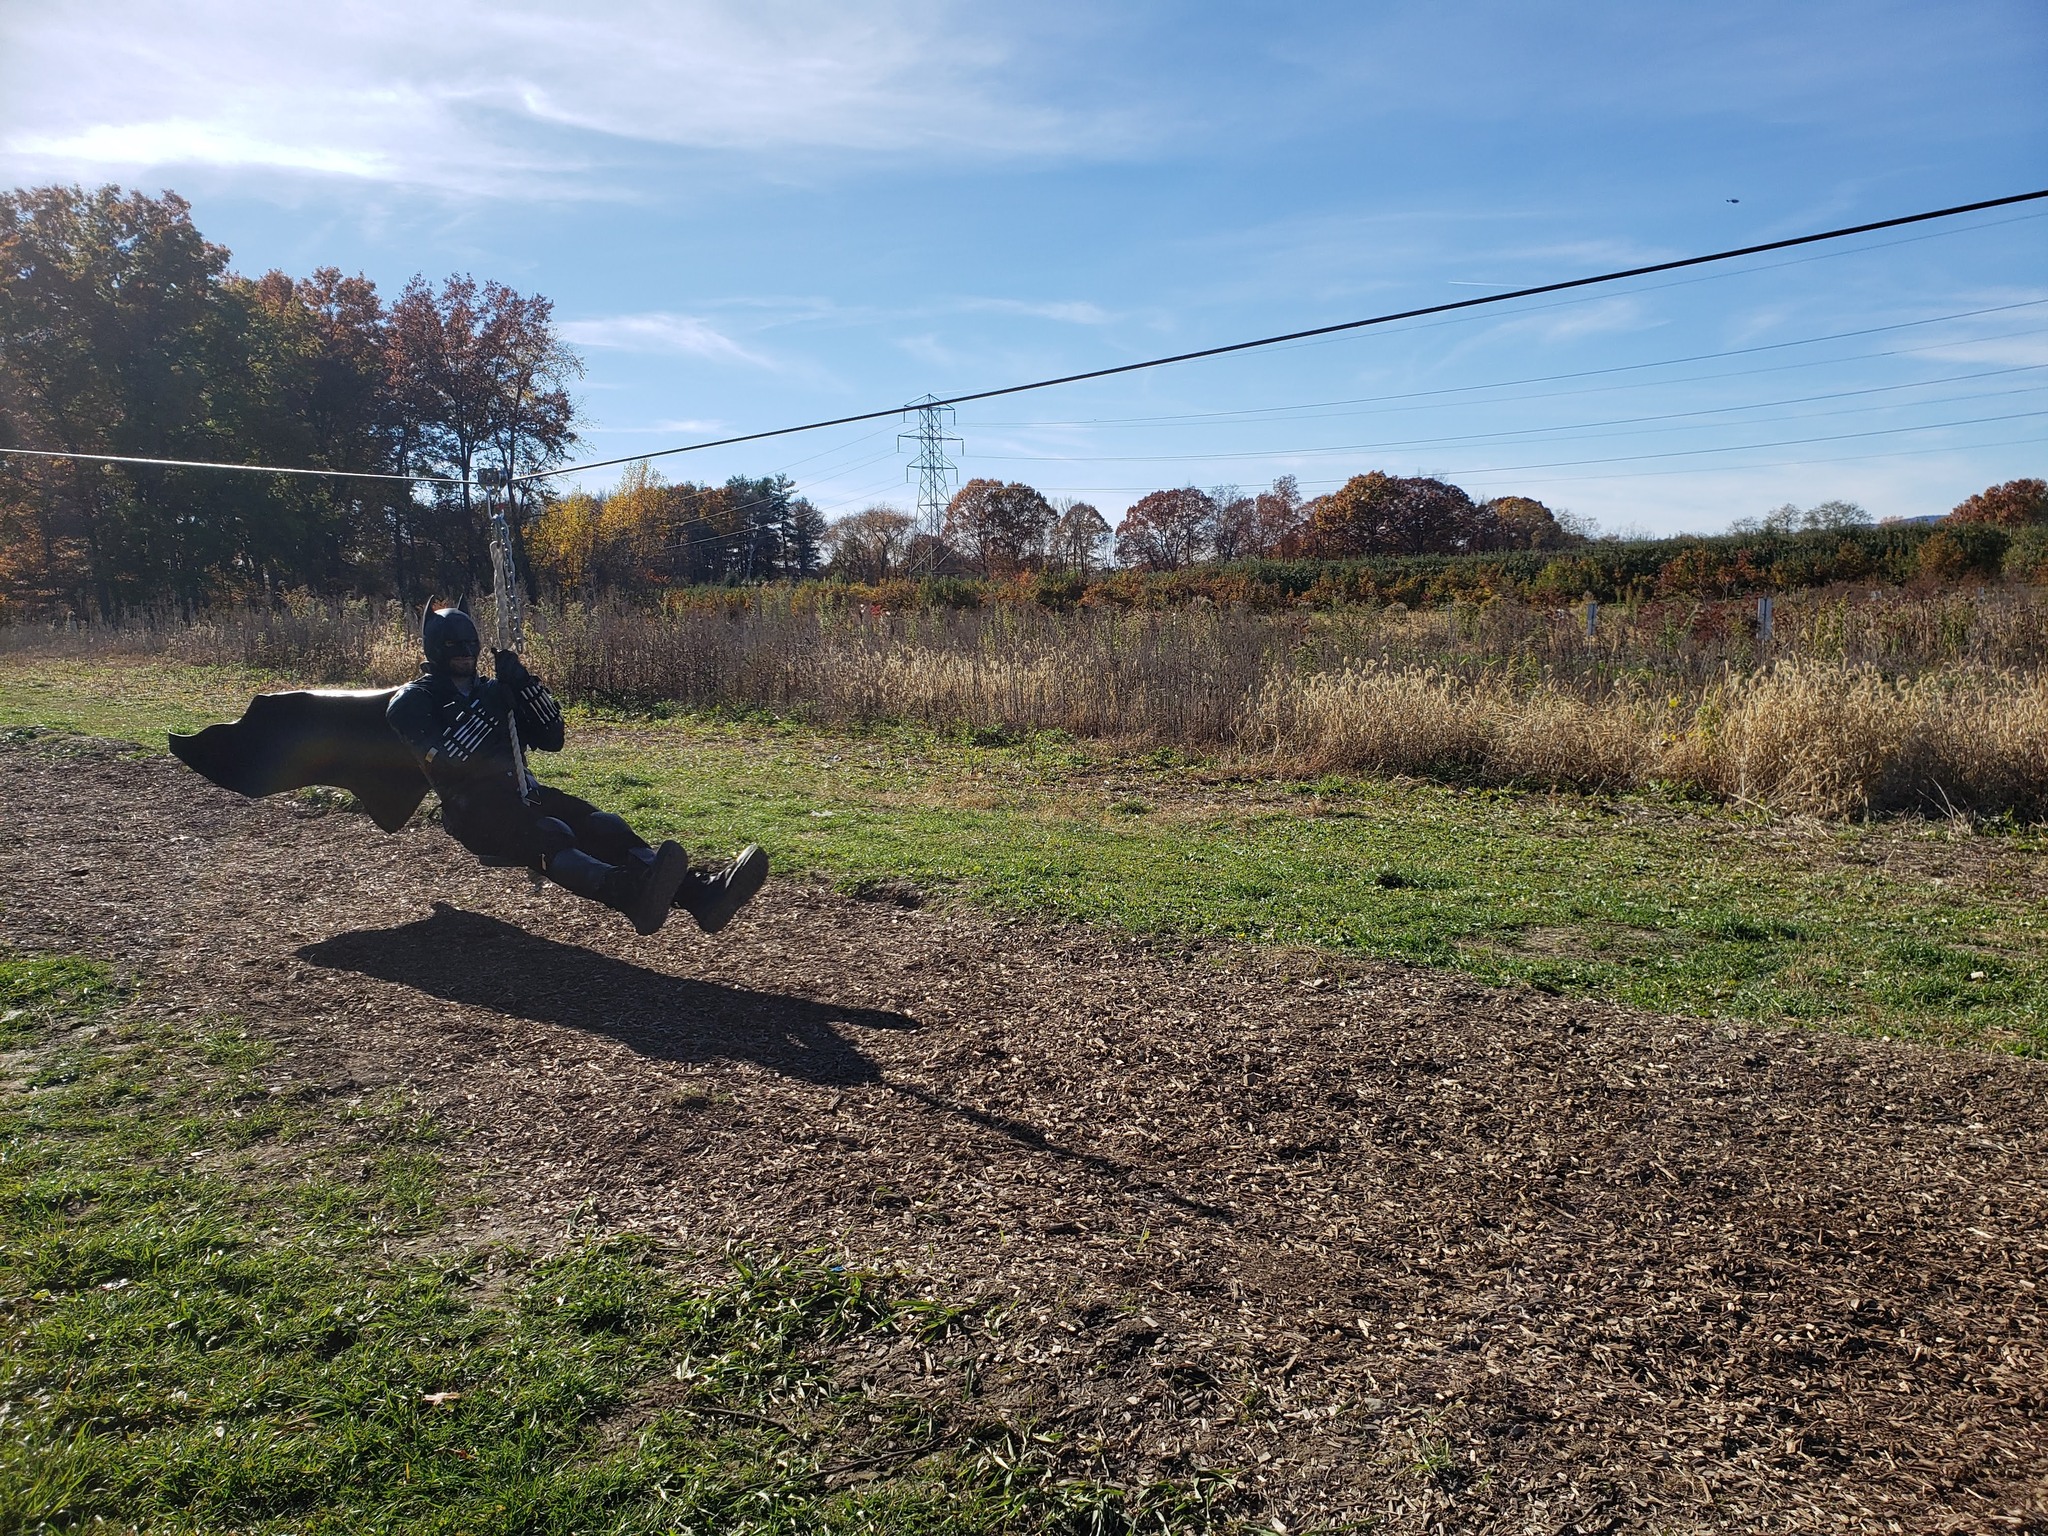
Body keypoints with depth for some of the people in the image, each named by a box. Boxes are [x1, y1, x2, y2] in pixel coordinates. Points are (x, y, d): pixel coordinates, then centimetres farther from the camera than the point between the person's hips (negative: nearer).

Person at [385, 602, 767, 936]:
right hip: (473, 810, -6)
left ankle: (699, 891, -43)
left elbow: (552, 739, 14)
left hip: (520, 793, 6)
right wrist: (487, 711, -12)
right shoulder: (414, 700, 6)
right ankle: (631, 893, -68)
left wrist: (524, 683, 2)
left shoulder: (494, 689, 24)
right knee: (551, 836, -36)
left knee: (602, 827, -22)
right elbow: (443, 760, -12)